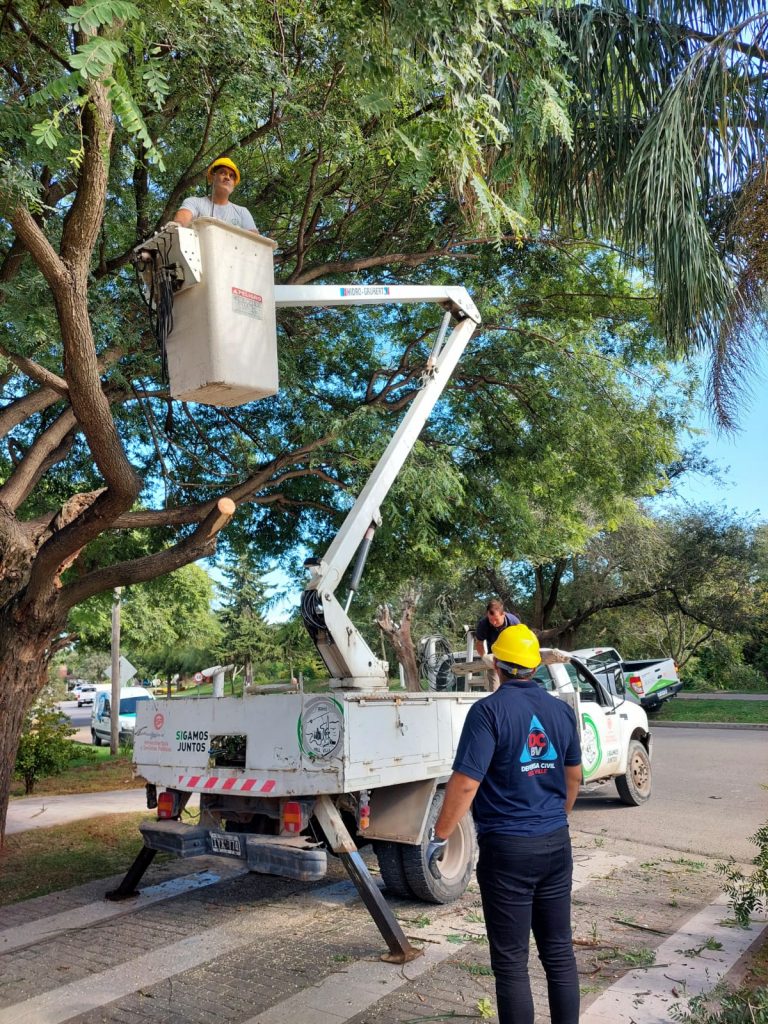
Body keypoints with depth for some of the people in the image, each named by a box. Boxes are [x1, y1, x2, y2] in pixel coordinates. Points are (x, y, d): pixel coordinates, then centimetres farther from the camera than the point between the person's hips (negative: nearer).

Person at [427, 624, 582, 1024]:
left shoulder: (490, 710, -16)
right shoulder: (562, 710, 3)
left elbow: (465, 783, -20)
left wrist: (439, 838, -9)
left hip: (507, 848, -6)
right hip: (556, 843, 6)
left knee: (511, 962, 6)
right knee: (559, 951, 17)